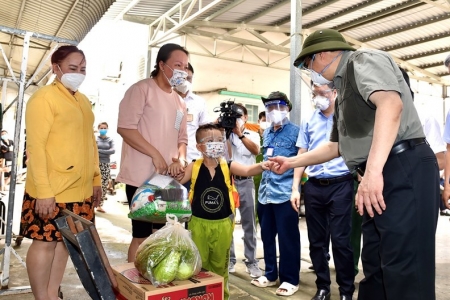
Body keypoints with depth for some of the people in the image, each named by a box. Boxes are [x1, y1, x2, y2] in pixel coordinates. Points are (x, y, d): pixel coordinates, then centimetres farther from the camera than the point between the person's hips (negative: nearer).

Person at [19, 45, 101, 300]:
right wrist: (43, 191, -19)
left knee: (64, 240, 15)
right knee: (45, 242, 4)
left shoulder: (84, 101, 15)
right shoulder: (44, 97, -8)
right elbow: (35, 146, -14)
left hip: (81, 189, 7)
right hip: (52, 190, -7)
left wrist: (96, 180, 15)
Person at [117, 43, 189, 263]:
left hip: (168, 179, 7)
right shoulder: (142, 89, -6)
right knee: (141, 235, 0)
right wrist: (155, 154, -17)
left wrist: (181, 159, -2)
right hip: (142, 176, -7)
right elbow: (125, 127, -16)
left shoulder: (179, 102, 17)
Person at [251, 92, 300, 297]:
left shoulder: (295, 131, -4)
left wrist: (296, 186, -13)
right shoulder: (266, 133, 16)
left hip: (285, 192, -7)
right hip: (265, 192, 7)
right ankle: (270, 274, 28)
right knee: (267, 235, 14)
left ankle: (289, 279, 16)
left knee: (287, 238, 2)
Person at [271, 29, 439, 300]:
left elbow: (391, 103, -25)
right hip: (378, 176, 10)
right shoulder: (344, 88, 26)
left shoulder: (363, 61, -3)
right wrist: (291, 162, 33)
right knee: (376, 268, 14)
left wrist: (373, 170, -34)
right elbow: (335, 147, 32)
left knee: (405, 273, -9)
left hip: (404, 169, -10)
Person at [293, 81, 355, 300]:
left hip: (340, 185, -3)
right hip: (313, 186, 4)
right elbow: (302, 156, 11)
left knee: (340, 240, -1)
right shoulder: (308, 122, 10)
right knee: (317, 240, 10)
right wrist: (295, 188, 5)